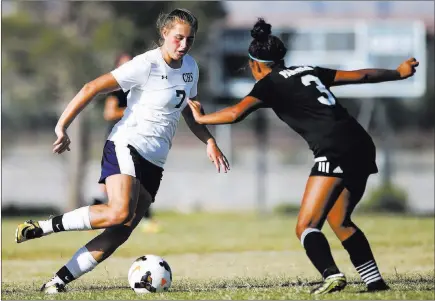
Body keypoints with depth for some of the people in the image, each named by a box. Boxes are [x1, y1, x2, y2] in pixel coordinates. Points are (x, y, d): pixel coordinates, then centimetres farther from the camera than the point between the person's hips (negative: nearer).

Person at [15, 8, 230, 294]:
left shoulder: (190, 66, 11)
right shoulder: (146, 65, -13)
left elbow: (188, 111, 29)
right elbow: (92, 88, -13)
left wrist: (210, 141, 17)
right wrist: (62, 126, -16)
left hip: (154, 163, 8)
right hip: (126, 146, -8)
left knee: (120, 233, -5)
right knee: (120, 213, -32)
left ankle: (58, 281, -2)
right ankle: (40, 228, -19)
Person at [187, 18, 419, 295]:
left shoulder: (270, 85, 3)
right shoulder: (308, 72, 22)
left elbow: (235, 113, -9)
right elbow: (360, 75, 26)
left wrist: (201, 118, 7)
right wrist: (398, 73, 39)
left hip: (335, 151, -8)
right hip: (362, 147, 8)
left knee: (306, 227, -9)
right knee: (339, 222, 21)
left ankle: (331, 275, -33)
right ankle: (375, 281, 15)